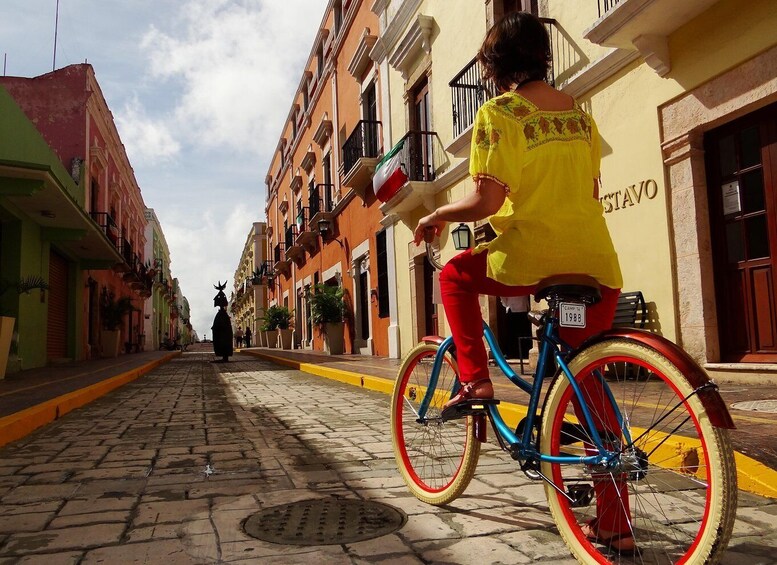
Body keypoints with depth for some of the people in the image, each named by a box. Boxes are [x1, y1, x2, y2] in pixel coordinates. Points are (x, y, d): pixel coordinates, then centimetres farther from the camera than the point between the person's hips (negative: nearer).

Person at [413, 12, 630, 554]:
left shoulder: (498, 113, -4)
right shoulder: (579, 112, 17)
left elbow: (486, 200, -13)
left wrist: (437, 216, 4)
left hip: (532, 259, -6)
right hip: (598, 266, 7)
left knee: (456, 275, 23)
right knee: (587, 388, 15)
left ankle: (474, 380, 11)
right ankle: (614, 525, 19)